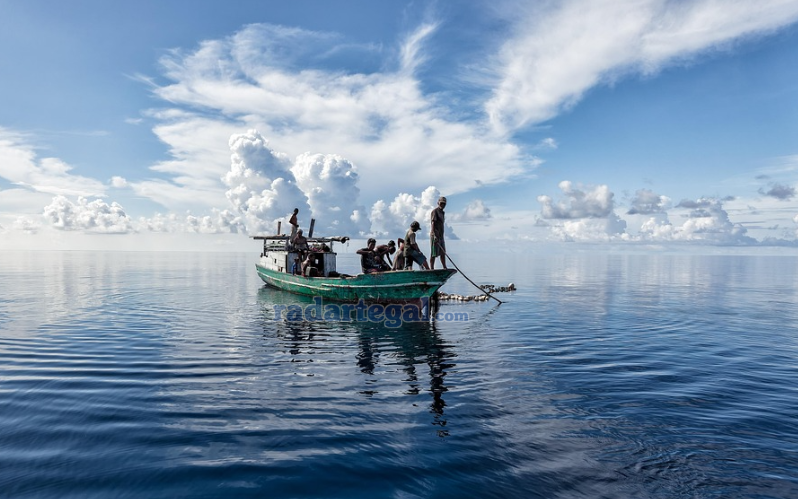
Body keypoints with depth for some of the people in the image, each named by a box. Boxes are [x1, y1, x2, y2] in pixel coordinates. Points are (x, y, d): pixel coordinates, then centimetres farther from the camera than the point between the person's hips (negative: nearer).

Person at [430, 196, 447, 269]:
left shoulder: (442, 213, 19)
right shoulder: (434, 211, -9)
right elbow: (432, 223, -19)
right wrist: (434, 235, -30)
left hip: (441, 236, 9)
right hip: (435, 236, -9)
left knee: (443, 253, 13)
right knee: (434, 254, -6)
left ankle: (445, 268, 20)